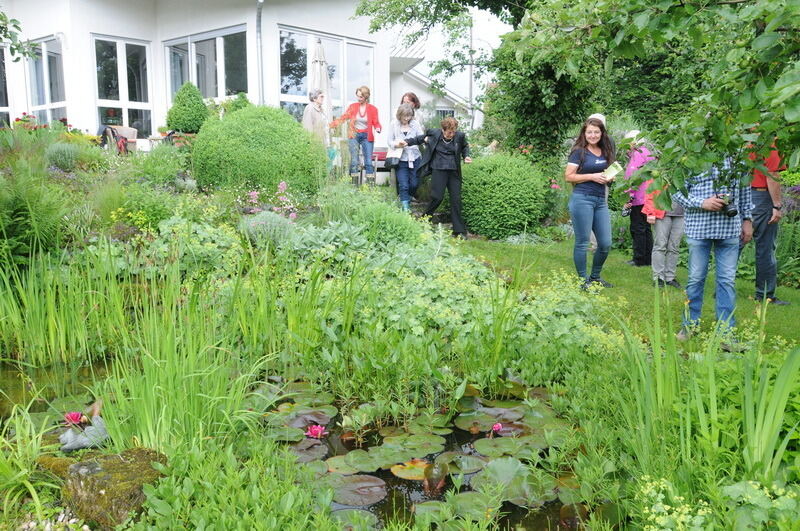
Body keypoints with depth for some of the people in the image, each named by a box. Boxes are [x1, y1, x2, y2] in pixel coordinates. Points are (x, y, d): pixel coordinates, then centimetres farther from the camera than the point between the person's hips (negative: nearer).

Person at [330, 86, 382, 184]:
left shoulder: (373, 109, 1)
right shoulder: (353, 106, 4)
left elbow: (376, 123, 2)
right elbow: (343, 117, 5)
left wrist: (378, 128, -21)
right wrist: (331, 124, -6)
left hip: (367, 136, -1)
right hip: (354, 135, 1)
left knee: (368, 161, -4)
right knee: (354, 161, 0)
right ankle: (354, 185, 4)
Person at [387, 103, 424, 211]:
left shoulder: (415, 123, 2)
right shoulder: (394, 124, 1)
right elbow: (390, 141, 3)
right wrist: (396, 144, -19)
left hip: (414, 158, 2)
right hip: (401, 159, -2)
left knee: (414, 184, 7)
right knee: (403, 185, -6)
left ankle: (407, 199, 35)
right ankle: (405, 208, 2)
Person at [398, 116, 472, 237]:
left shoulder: (460, 136, -2)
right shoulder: (434, 134, -5)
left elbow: (465, 146, 19)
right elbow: (420, 138, 14)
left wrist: (466, 156, 2)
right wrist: (407, 142, 6)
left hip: (454, 171, 2)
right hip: (438, 169, -2)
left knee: (456, 200, 2)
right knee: (437, 197, -10)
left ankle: (459, 231, 8)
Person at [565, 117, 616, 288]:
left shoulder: (605, 152, 15)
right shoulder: (579, 152, -3)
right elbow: (568, 176, -8)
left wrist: (609, 178, 6)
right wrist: (592, 176, -15)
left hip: (601, 200, 7)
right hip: (582, 199, -7)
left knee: (606, 243, 7)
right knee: (582, 242, 0)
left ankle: (595, 277, 25)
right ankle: (583, 280, 10)